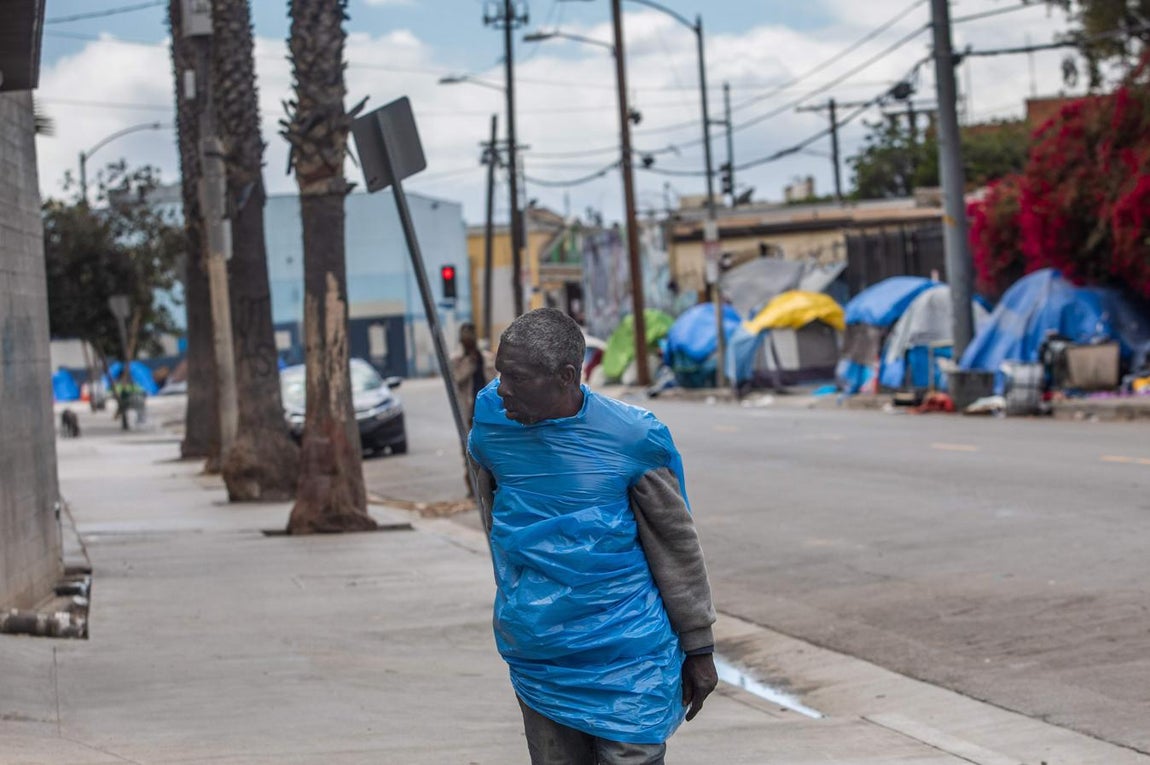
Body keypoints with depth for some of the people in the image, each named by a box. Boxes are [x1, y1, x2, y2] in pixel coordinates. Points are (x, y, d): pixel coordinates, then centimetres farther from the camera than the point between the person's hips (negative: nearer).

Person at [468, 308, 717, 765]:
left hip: (626, 661, -3)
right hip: (537, 659, 4)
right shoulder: (491, 422, -2)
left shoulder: (632, 439, -12)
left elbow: (676, 545, -2)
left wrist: (698, 648, 3)